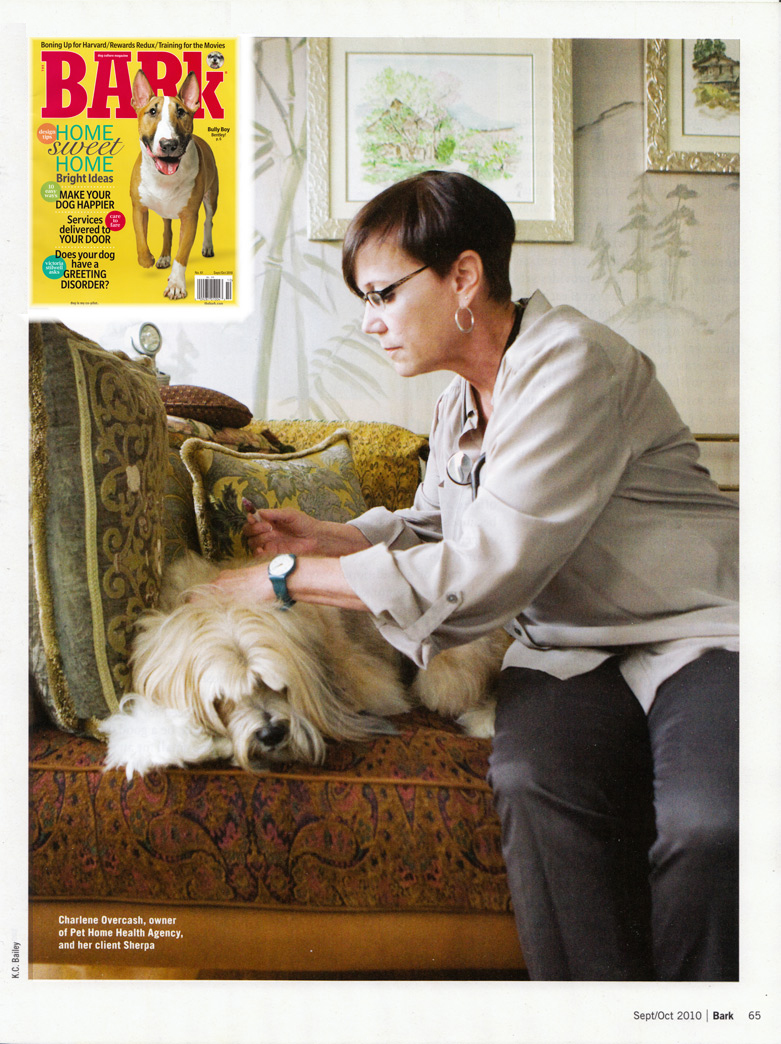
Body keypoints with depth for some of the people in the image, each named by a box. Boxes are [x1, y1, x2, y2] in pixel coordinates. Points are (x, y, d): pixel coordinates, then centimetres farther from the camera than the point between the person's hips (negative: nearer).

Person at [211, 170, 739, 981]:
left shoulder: (571, 365, -15)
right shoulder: (460, 403, 13)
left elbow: (483, 570, -21)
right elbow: (431, 527, 26)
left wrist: (291, 576, -14)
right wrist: (324, 536, 7)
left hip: (696, 630, -5)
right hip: (569, 649, 6)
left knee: (710, 824, -31)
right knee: (534, 784, -27)